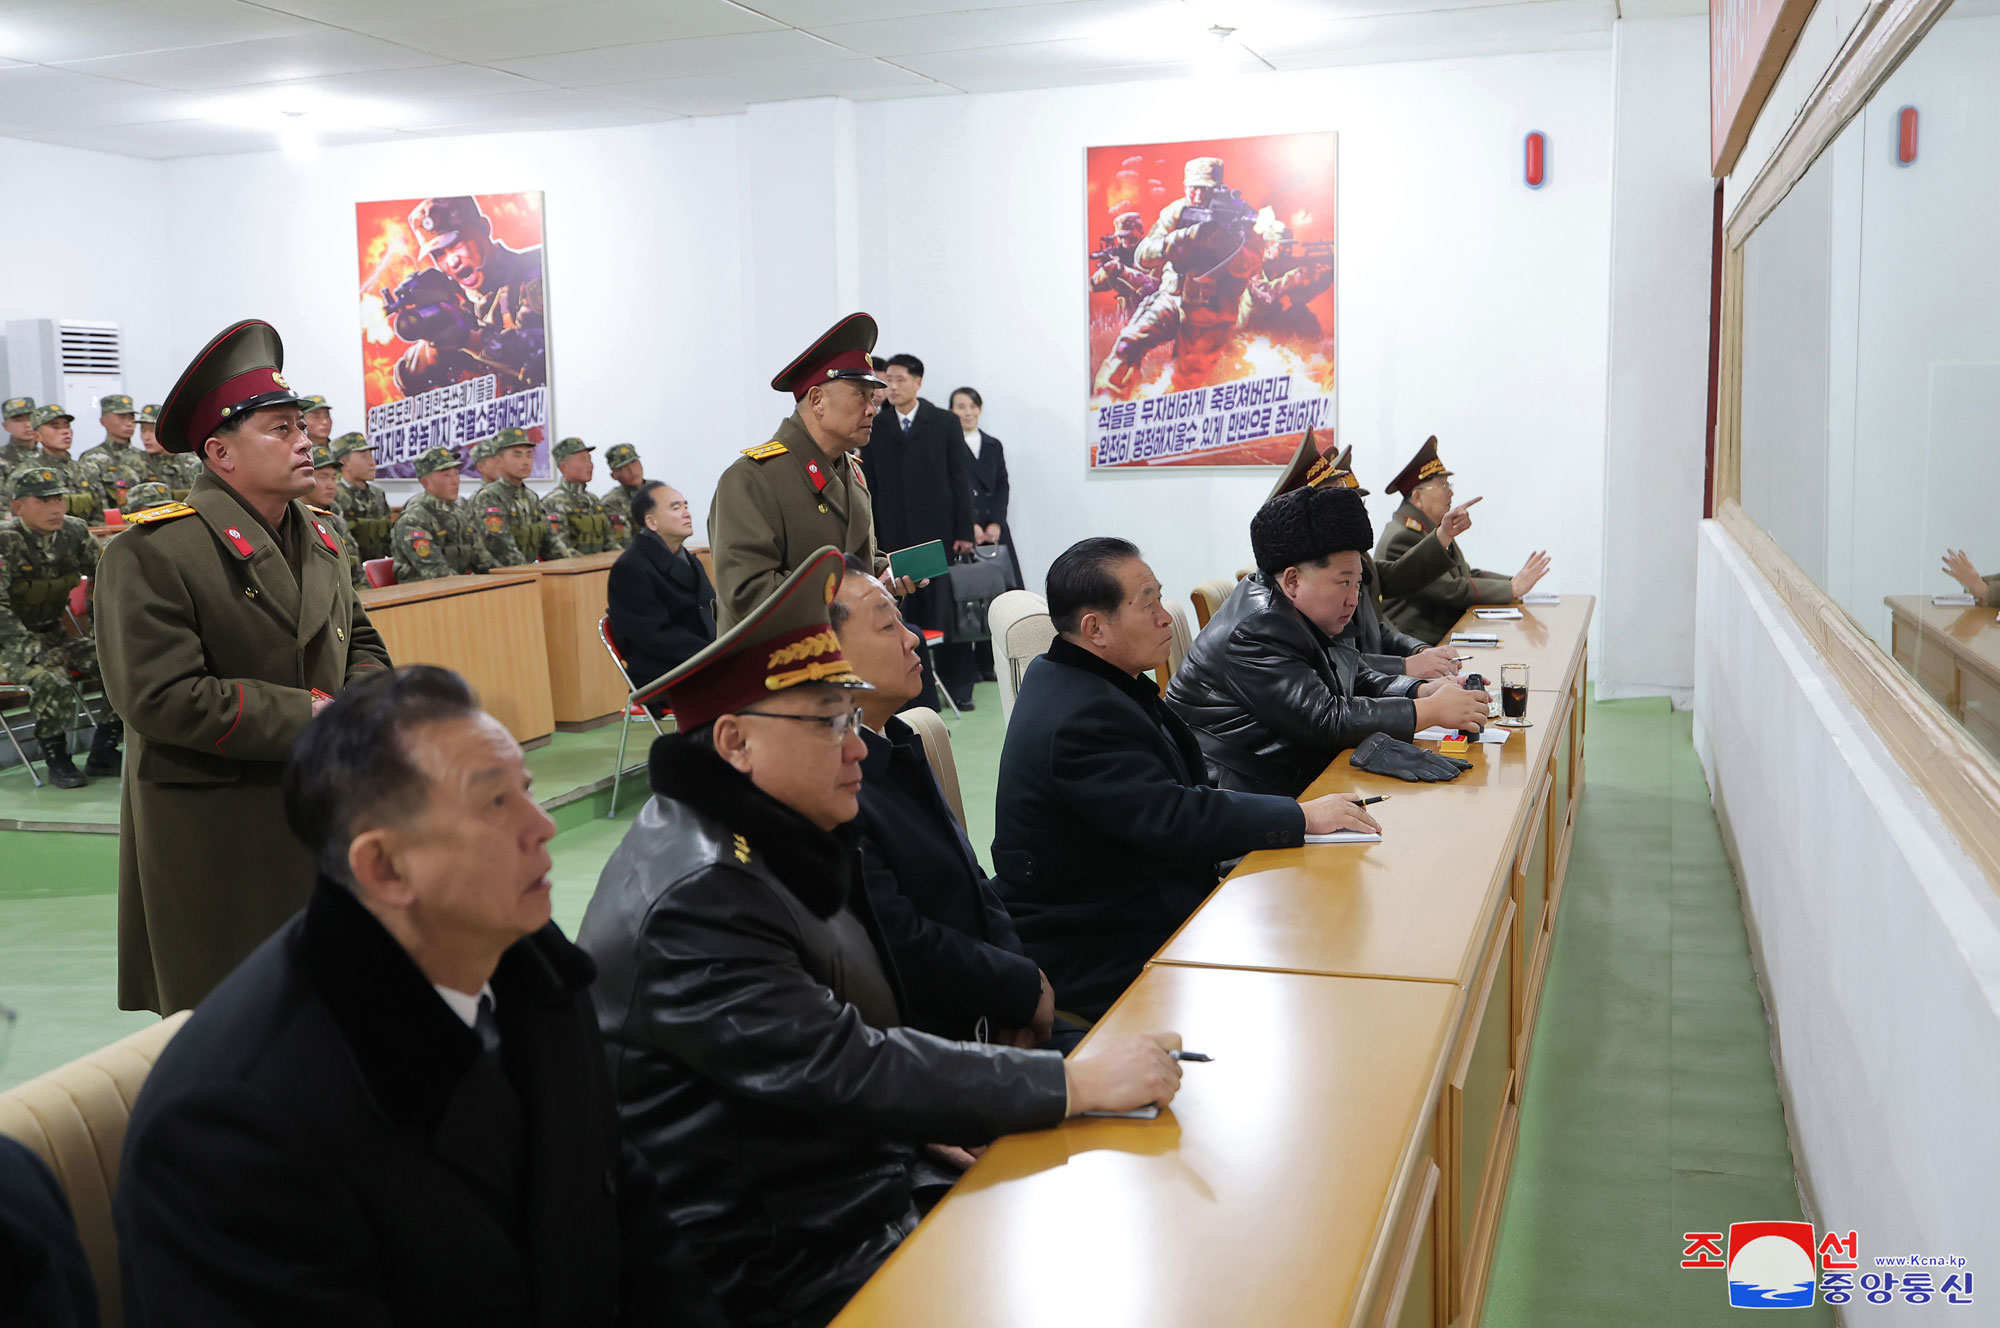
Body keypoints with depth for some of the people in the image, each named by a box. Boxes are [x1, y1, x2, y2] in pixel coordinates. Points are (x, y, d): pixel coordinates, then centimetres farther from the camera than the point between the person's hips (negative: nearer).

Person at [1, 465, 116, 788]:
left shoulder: (74, 532, -1)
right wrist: (36, 650, -32)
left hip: (55, 635, 6)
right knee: (51, 680, -35)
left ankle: (103, 755, -1)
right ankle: (56, 761, -13)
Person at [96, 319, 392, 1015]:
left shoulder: (319, 541, 11)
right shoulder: (151, 551, -15)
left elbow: (359, 640, 21)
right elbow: (157, 696, -22)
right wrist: (303, 716, -20)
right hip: (212, 835, -7)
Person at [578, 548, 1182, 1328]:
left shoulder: (783, 844, 6)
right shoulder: (693, 904, -25)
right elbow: (841, 1071, -28)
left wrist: (936, 1121, 4)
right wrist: (1074, 1083, -25)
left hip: (868, 1190, 9)